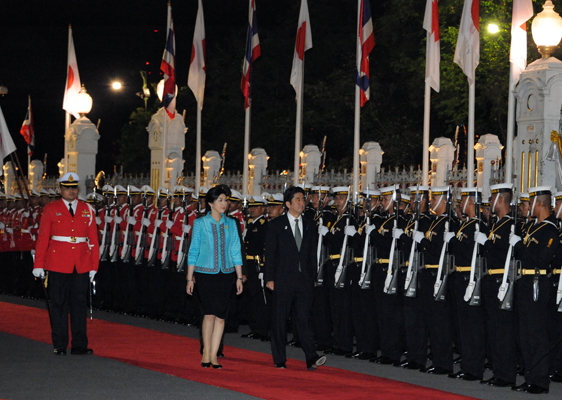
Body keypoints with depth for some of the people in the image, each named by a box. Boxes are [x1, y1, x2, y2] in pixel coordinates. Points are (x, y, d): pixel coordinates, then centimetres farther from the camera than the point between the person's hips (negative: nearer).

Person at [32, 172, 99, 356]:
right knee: (59, 303, 3)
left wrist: (94, 265, 3)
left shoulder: (87, 210, 8)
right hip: (58, 263, -2)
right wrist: (39, 264, -3)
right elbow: (42, 238, 1)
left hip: (81, 264, 2)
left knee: (80, 303, 3)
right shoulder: (51, 209, 2)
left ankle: (79, 345, 8)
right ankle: (60, 345, 10)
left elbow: (93, 238, 8)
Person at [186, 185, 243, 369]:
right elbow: (193, 251, 2)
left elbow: (235, 251, 10)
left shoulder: (230, 224, 8)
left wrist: (239, 277, 7)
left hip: (225, 274, 3)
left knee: (220, 315, 0)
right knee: (210, 313, -10)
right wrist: (190, 278, 1)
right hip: (205, 273, -3)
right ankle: (206, 353, 6)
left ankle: (213, 355, 8)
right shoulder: (200, 223, 0)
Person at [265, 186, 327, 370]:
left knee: (303, 319, -3)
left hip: (304, 281, 2)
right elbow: (270, 253, -1)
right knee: (279, 320, 3)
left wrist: (313, 278, 9)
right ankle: (279, 360, 11)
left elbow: (312, 254, 14)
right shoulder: (276, 225, 1)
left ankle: (311, 358, -9)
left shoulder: (309, 225, 12)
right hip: (283, 280, -2)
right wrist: (269, 278, -7)